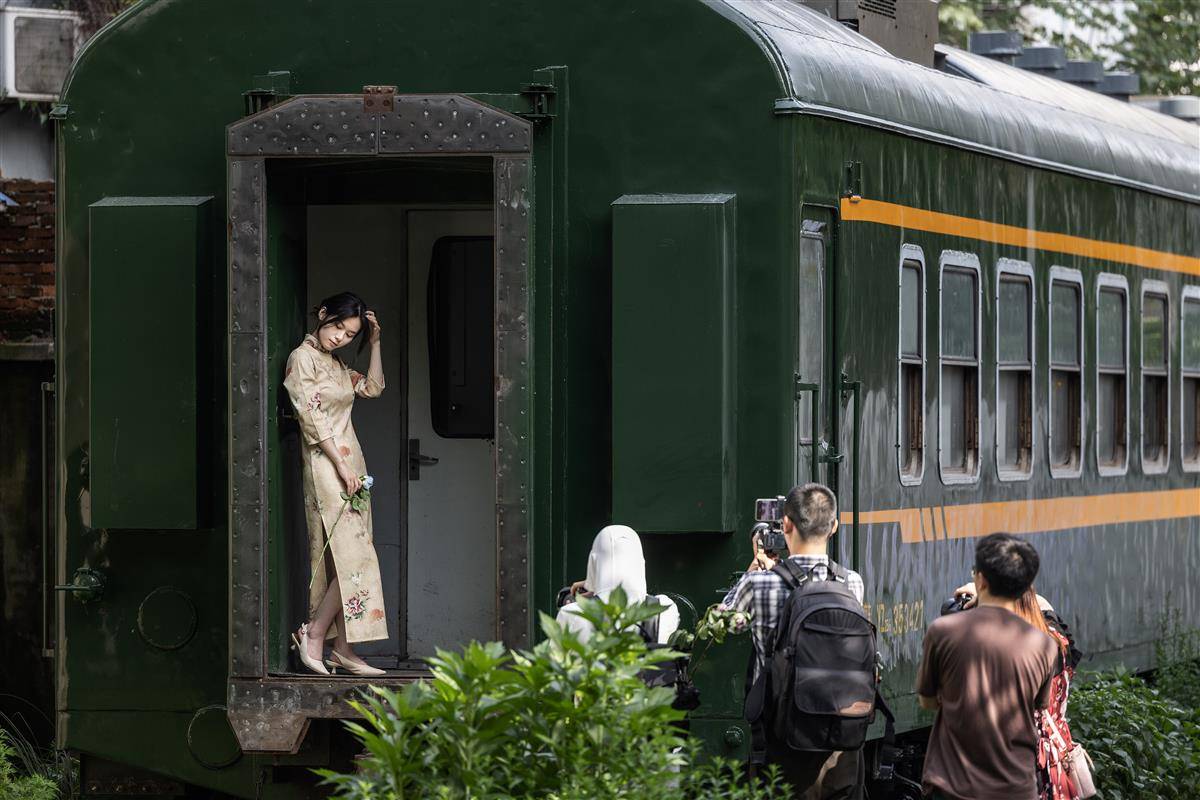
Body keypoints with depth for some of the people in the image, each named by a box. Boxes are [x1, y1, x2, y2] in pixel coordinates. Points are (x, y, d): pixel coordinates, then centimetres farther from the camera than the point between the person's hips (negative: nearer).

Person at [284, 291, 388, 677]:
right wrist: (342, 467, -15)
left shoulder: (337, 365, 17)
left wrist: (375, 343, 15)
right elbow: (312, 420, -13)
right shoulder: (302, 358, -8)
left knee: (351, 559, 4)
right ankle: (313, 634, -8)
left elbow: (373, 388, 24)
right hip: (326, 466, -9)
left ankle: (342, 649, 3)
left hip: (349, 463, 9)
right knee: (352, 558, -14)